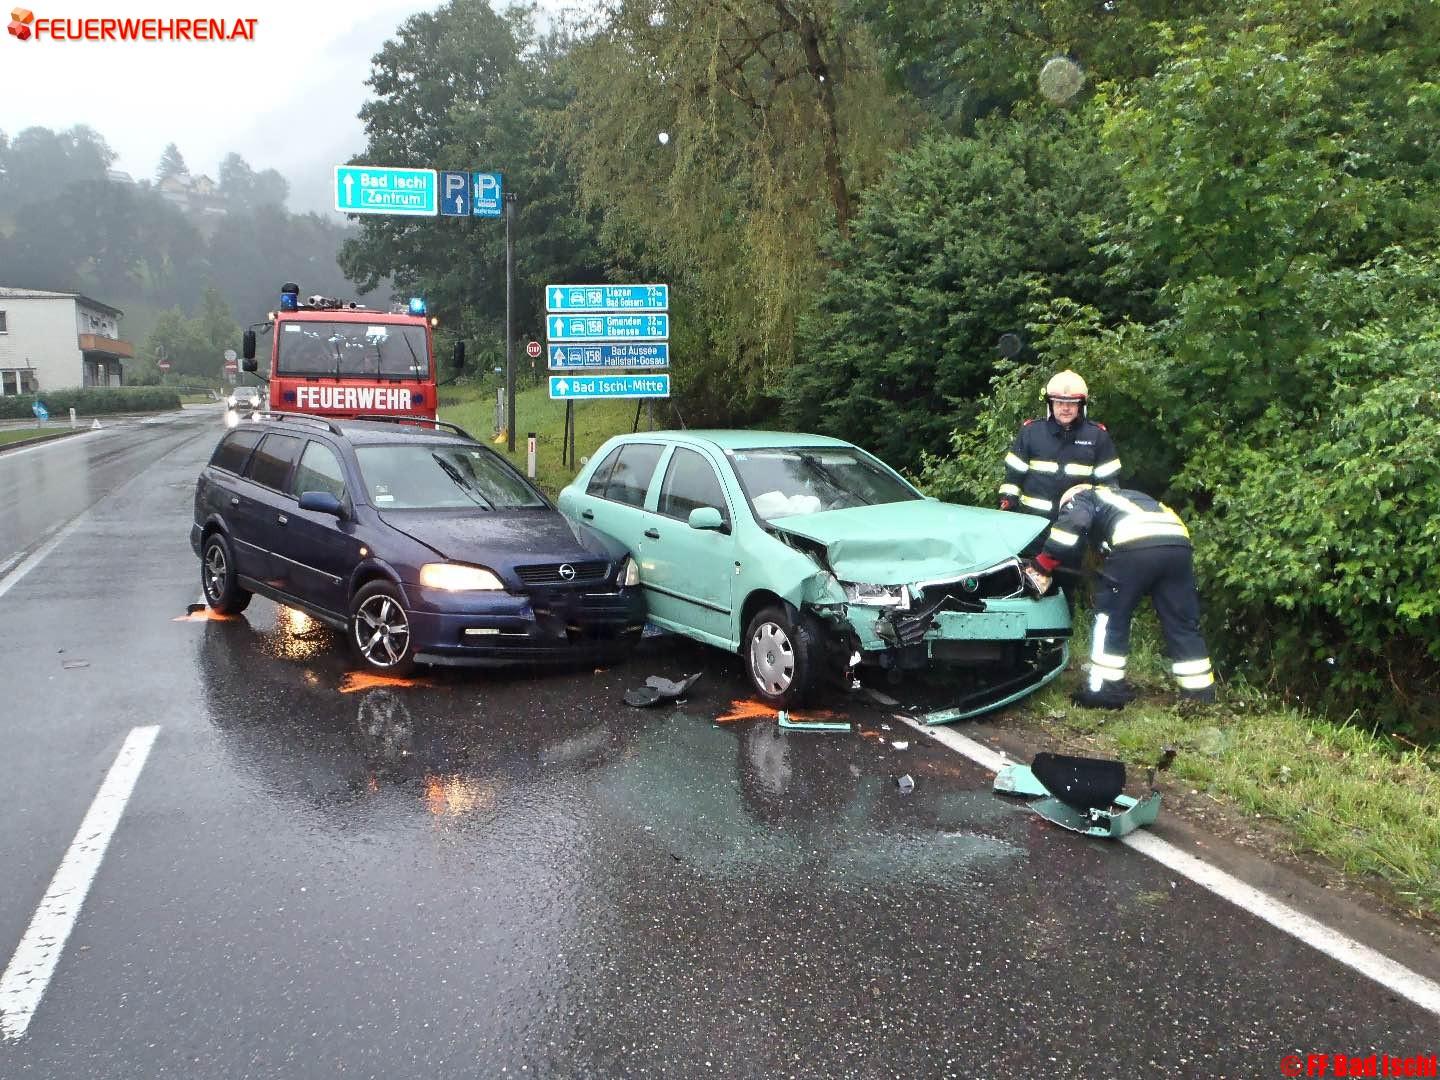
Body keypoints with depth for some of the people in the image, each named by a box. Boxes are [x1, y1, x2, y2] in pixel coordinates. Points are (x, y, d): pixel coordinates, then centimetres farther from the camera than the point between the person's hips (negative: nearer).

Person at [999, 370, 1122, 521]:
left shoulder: (1097, 435, 1)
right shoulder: (1031, 431, 0)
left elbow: (1109, 479, 5)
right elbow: (1014, 472, 6)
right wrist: (1007, 502, 0)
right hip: (1033, 518, 0)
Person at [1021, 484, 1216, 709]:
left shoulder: (1081, 498, 23)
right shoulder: (1125, 498, 43)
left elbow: (1071, 524, 0)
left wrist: (1041, 567, 3)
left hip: (1136, 544, -6)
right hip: (1179, 542, 6)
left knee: (1111, 616, 8)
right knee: (1182, 622, 14)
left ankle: (1104, 688, 7)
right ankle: (1200, 691, 19)